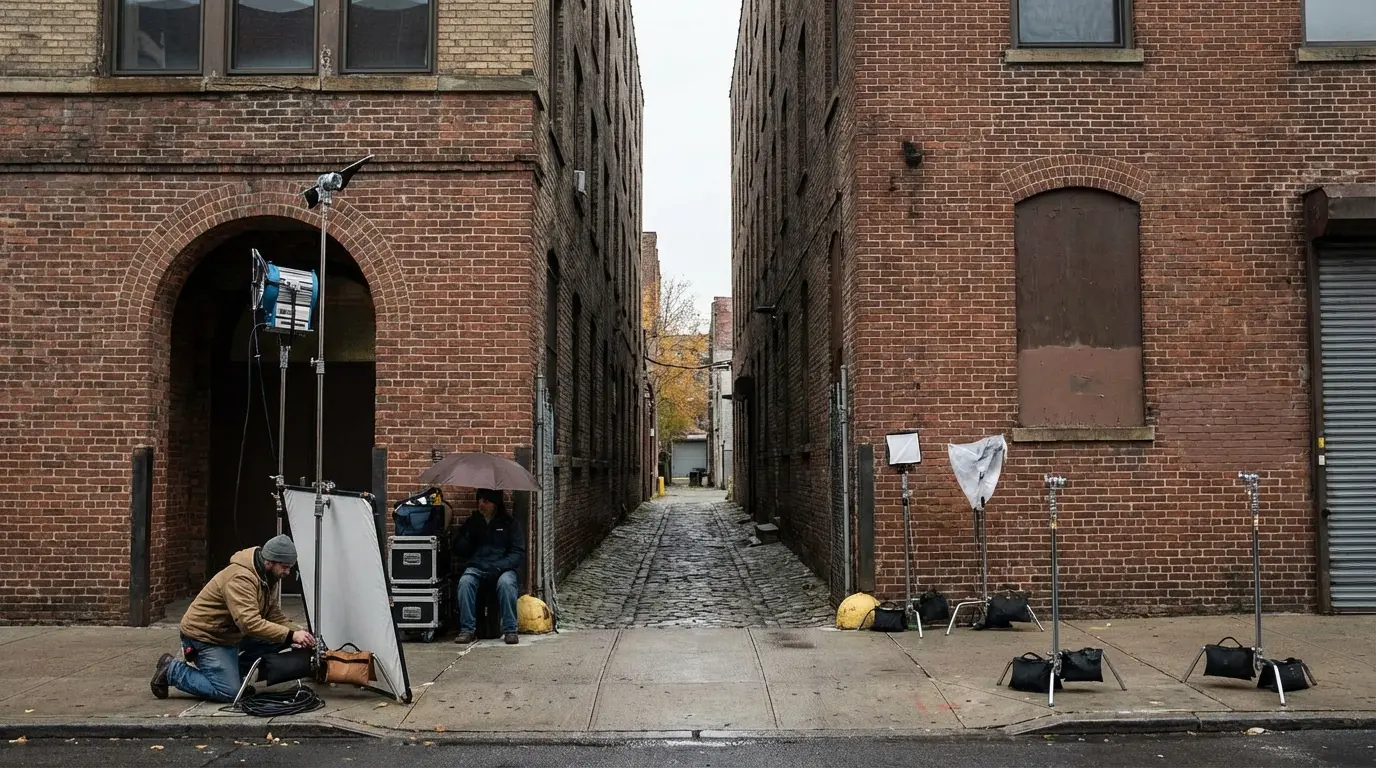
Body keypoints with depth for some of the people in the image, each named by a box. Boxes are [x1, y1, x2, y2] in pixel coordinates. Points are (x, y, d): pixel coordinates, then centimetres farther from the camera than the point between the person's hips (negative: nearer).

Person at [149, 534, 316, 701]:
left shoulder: (264, 576, 1)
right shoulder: (240, 578, -30)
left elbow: (272, 611, 7)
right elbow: (250, 622, -39)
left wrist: (292, 636, -10)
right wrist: (290, 635, -41)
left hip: (230, 634, 9)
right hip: (203, 635, -9)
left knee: (277, 640, -4)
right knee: (229, 692, -14)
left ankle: (231, 671, 9)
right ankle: (172, 670, 2)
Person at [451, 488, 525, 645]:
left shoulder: (509, 523, 8)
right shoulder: (472, 522, 15)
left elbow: (518, 553, 0)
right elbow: (456, 549, 13)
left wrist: (498, 566, -15)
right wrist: (467, 536, -7)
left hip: (503, 568, -2)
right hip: (476, 567, 2)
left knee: (506, 583, -35)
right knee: (465, 581, -31)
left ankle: (510, 630, -25)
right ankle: (467, 629, -26)